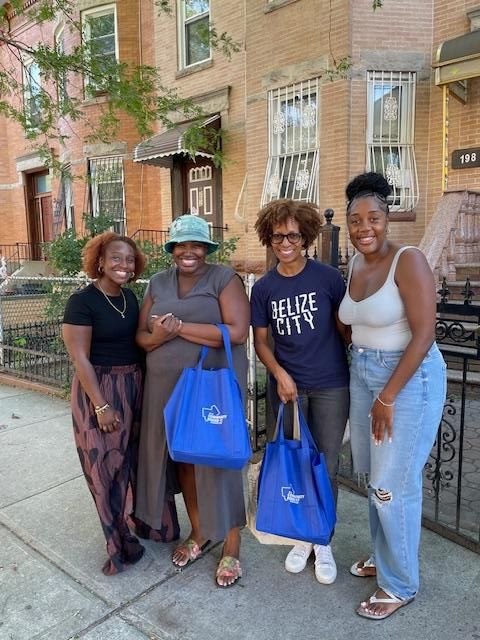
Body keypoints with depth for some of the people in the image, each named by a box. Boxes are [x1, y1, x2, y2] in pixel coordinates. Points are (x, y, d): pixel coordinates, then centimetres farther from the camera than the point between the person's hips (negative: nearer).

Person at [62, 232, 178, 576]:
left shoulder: (129, 297, 6)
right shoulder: (82, 301, -14)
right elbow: (80, 358, -16)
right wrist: (101, 406, -18)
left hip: (134, 386, 7)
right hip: (99, 388, -6)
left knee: (137, 459, 18)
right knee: (106, 466, 5)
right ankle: (120, 544, 23)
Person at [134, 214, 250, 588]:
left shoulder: (224, 278, -7)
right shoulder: (158, 283, 9)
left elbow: (237, 332, -18)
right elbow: (141, 336, 8)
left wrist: (180, 326, -18)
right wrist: (159, 335, -16)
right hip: (168, 387, 5)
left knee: (218, 461, 3)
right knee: (183, 457, 15)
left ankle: (231, 546, 23)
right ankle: (199, 533, 37)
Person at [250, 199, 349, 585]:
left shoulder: (328, 277, -7)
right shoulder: (264, 288, 0)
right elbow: (260, 340, 4)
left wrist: (357, 370, -3)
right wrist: (280, 374, -10)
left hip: (331, 386, -2)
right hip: (287, 386, 2)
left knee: (326, 465, 8)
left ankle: (323, 541, 30)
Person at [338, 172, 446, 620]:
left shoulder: (408, 260, -16)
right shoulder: (354, 264, 5)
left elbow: (423, 335, -20)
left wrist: (388, 398, -18)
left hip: (409, 379, -7)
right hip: (363, 375, 7)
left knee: (393, 485, 2)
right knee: (373, 476, 18)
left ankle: (400, 584, 25)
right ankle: (384, 556, 41)